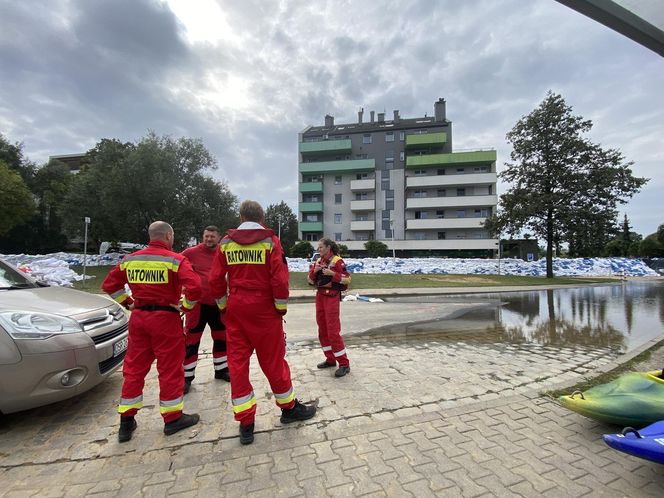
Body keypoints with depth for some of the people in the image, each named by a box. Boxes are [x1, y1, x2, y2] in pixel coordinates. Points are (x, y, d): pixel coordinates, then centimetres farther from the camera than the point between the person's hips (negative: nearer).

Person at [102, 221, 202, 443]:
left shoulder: (130, 260, 6)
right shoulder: (176, 260, -13)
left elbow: (109, 285, 14)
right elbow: (194, 287, -25)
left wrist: (128, 302, 15)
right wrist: (186, 306, -9)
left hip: (138, 317, 5)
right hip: (166, 318, -5)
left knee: (134, 368, 16)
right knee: (170, 369, 7)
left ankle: (126, 421, 26)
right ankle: (173, 418, 20)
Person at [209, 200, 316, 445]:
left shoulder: (226, 242, 2)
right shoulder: (270, 240, -8)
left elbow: (215, 279, 1)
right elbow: (280, 278, -15)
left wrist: (224, 306, 13)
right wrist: (281, 307, -2)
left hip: (235, 309, 3)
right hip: (263, 310, -3)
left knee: (237, 362, 11)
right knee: (273, 360, 11)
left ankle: (245, 423, 20)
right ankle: (289, 408, 30)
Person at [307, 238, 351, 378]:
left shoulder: (337, 261, -11)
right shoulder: (318, 261, 10)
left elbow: (347, 279, -14)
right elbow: (310, 280, 10)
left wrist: (332, 273, -23)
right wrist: (314, 271, -8)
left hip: (332, 297, -8)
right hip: (320, 296, 8)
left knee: (333, 331, -8)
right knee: (322, 329, 12)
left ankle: (344, 364, 2)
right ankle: (330, 359, 26)